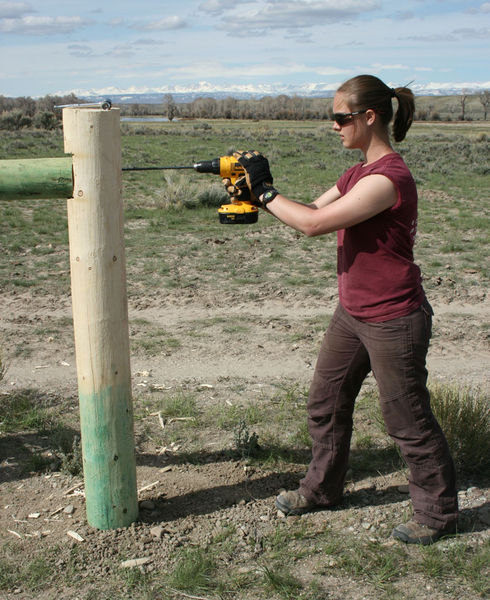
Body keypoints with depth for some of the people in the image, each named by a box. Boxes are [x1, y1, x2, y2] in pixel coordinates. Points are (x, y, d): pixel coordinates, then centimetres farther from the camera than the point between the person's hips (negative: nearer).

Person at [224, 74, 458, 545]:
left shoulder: (388, 178, -24)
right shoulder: (358, 173, 8)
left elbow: (314, 224, -26)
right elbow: (311, 210, 9)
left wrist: (264, 191, -15)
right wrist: (254, 193, -4)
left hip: (393, 322, -9)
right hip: (351, 314, 9)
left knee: (407, 420, 6)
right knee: (325, 403, 17)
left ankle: (437, 512, 27)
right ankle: (322, 488, 38)